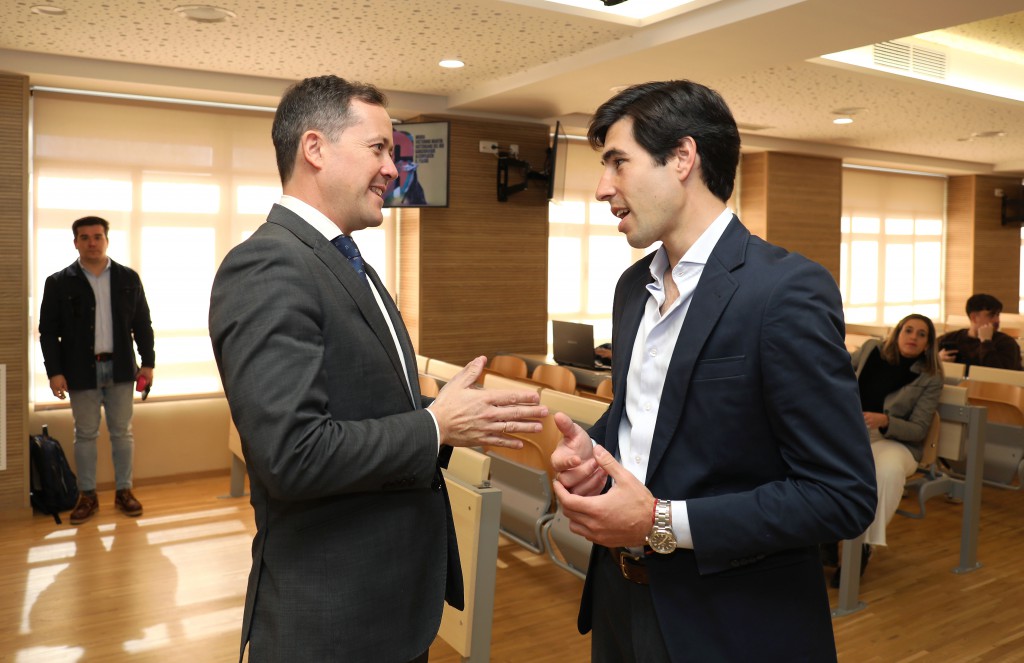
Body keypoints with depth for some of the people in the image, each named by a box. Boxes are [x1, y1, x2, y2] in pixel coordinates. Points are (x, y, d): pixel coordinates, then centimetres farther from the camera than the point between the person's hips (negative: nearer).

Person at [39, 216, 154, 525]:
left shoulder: (128, 278, 3)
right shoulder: (59, 283, -1)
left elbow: (143, 324, 6)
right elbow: (48, 331, -1)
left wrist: (148, 362, 1)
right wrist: (54, 371, -7)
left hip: (120, 368, 1)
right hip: (81, 370, -1)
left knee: (122, 433, 9)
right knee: (85, 435, 8)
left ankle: (123, 491, 20)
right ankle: (87, 496, 19)